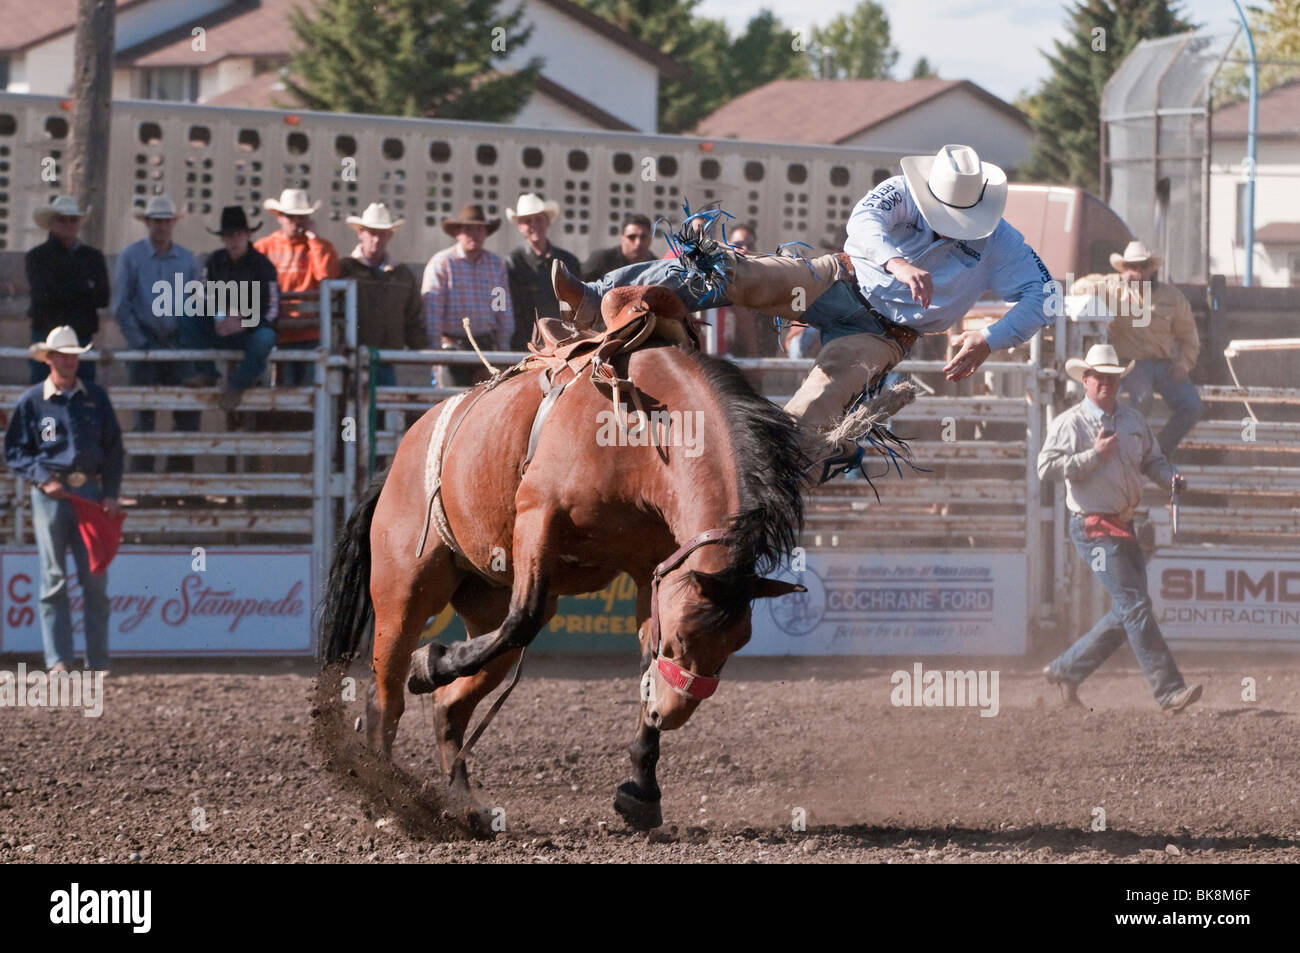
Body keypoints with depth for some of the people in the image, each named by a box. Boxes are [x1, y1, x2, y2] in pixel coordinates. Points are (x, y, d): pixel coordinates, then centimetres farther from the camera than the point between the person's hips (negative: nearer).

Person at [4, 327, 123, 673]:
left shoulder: (95, 397, 9)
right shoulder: (32, 401, 2)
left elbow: (113, 447, 11)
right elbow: (14, 450, 5)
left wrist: (111, 494, 2)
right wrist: (43, 478, -10)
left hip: (91, 492, 2)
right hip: (50, 494, -2)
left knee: (95, 580, 1)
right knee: (53, 580, -2)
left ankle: (98, 662, 5)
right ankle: (58, 661, 0)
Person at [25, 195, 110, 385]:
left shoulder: (92, 256, 13)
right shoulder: (37, 257, 4)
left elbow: (103, 298, 1)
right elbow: (43, 295, -11)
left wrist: (63, 293, -8)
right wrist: (84, 288, -6)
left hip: (82, 337, 3)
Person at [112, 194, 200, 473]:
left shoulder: (187, 259, 10)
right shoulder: (131, 256, 2)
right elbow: (121, 306, -1)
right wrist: (139, 343, -7)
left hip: (178, 344, 3)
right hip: (145, 343, -3)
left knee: (188, 416, -3)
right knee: (144, 417, -2)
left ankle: (181, 477, 5)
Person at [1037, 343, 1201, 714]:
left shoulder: (1133, 420, 10)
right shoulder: (1069, 424, -8)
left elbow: (1152, 460, 21)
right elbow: (1045, 468, -16)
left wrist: (1170, 476, -1)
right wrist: (1094, 455, -20)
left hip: (1124, 526, 8)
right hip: (1093, 527, -8)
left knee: (1127, 613, 10)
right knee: (1135, 606, -12)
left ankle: (1066, 669, 23)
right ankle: (1168, 690, -14)